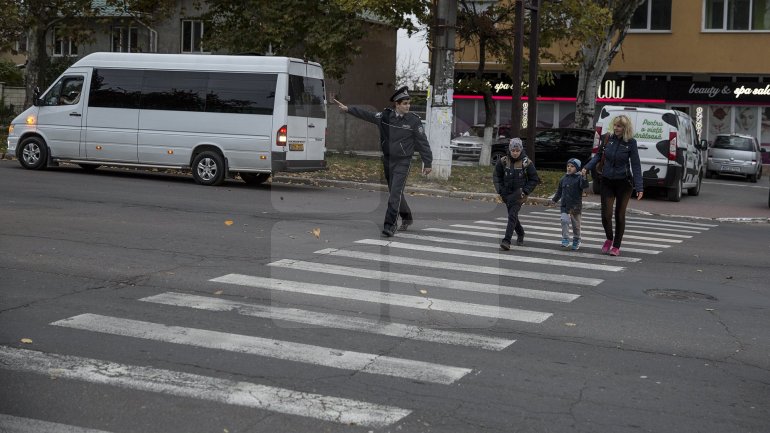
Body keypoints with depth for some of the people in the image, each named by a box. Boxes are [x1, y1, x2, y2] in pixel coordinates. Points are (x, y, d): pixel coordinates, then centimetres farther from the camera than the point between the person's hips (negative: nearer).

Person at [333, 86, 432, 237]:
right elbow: (367, 115, 0)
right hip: (387, 160, 5)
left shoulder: (414, 120, -8)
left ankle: (390, 225, -13)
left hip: (402, 163, -5)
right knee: (395, 193, 17)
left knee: (395, 194, -14)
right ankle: (407, 218, 37)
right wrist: (347, 109, -7)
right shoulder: (385, 116, 1)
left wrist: (427, 163, -5)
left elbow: (423, 143, -6)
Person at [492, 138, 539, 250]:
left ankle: (506, 241, -22)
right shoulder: (503, 161, -1)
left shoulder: (527, 163, -7)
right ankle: (520, 234, 42)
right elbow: (496, 176, 9)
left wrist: (525, 191, -9)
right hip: (506, 193, 4)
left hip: (519, 194, -4)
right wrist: (500, 190, -2)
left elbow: (534, 179, 1)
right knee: (512, 215, 16)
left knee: (512, 215, -17)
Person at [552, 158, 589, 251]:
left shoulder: (579, 178, -6)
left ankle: (576, 241, 25)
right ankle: (565, 239, -11)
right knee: (564, 221, -18)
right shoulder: (563, 179, 7)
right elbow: (559, 191, 18)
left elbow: (584, 185, -25)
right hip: (565, 206, 2)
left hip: (576, 206, -2)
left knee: (576, 225, 9)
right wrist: (554, 200, 16)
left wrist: (583, 177, -39)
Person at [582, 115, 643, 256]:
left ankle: (616, 246, 19)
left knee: (620, 215, 5)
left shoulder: (630, 142, -10)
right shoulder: (608, 138, -2)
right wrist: (587, 168, -7)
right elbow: (598, 155, 9)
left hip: (624, 183, -2)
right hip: (607, 181, 2)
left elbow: (635, 165, -10)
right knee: (606, 214, -2)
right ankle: (609, 238, 28)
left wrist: (639, 187, -15)